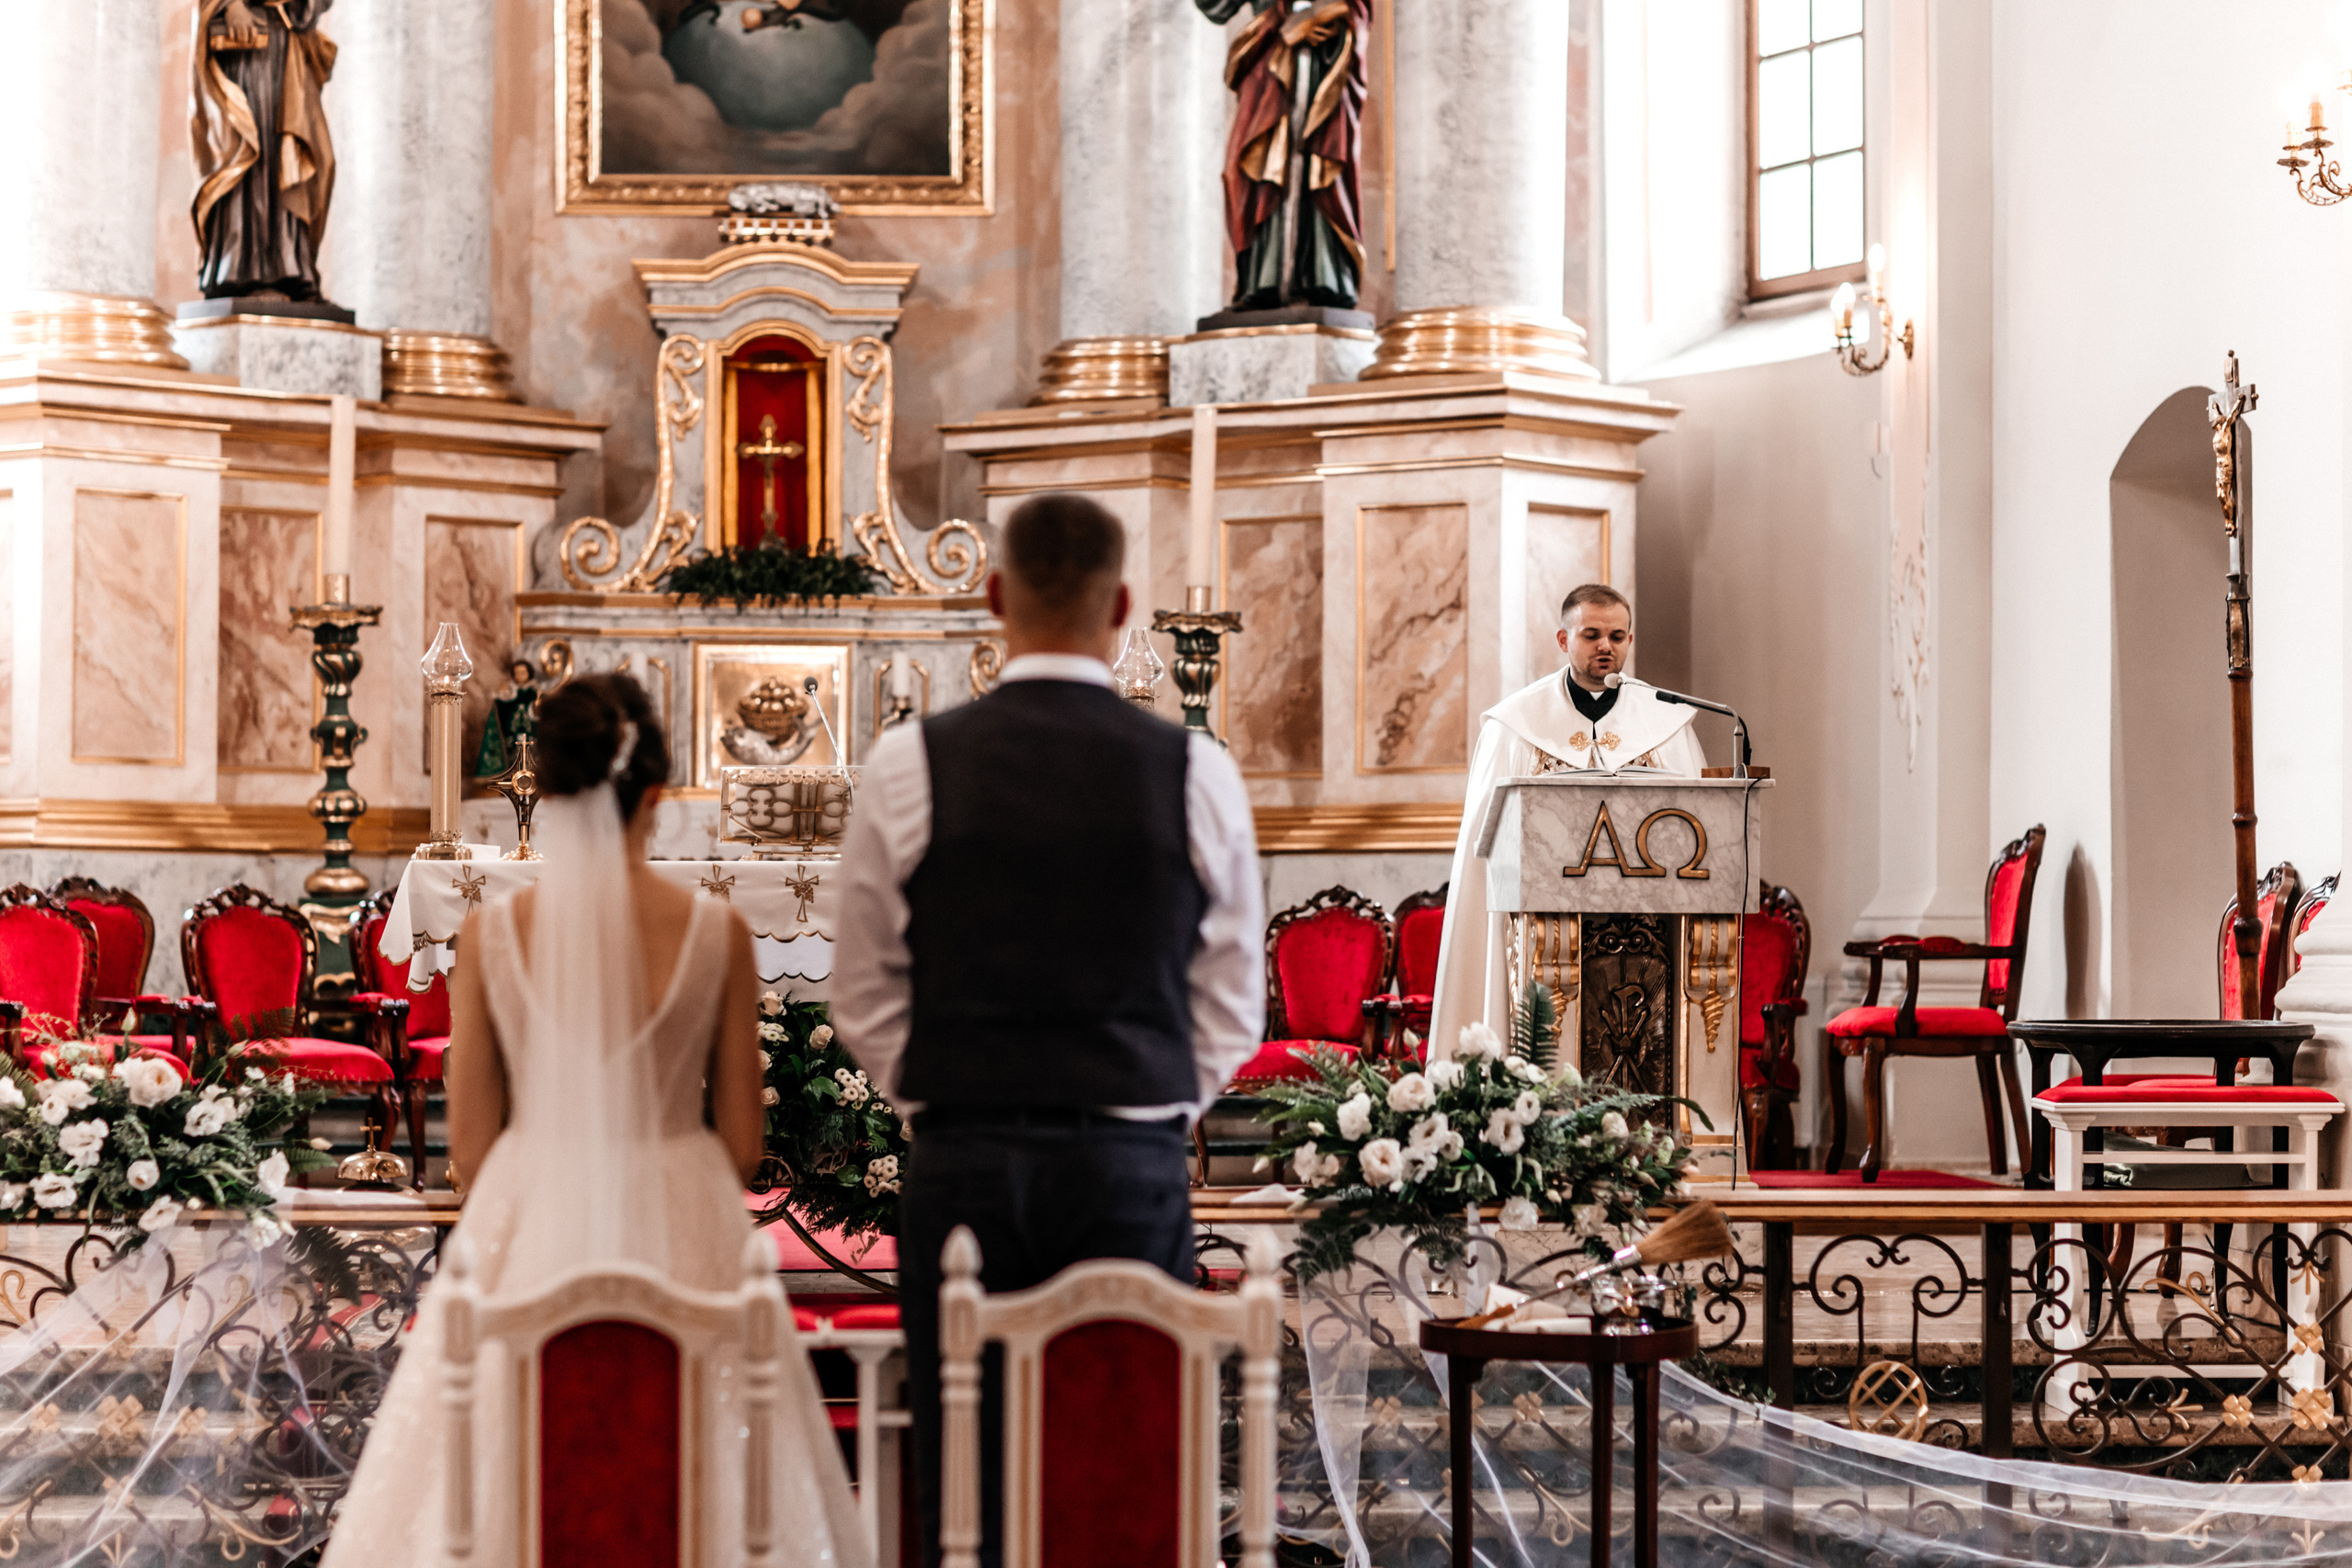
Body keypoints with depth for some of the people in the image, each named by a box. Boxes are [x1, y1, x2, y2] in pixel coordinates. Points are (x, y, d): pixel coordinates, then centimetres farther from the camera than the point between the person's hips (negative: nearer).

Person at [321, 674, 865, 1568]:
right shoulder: (717, 935, -7)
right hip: (680, 1236, 0)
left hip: (526, 1236, 1)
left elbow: (470, 1142, 0)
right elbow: (741, 1140, 0)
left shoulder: (492, 935, -6)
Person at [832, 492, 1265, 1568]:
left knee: (964, 1480, 3)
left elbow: (867, 1001, 4)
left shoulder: (910, 766, -2)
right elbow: (1232, 1007, 7)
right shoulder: (1196, 773, -1)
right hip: (1136, 1169, 0)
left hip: (963, 1167, 0)